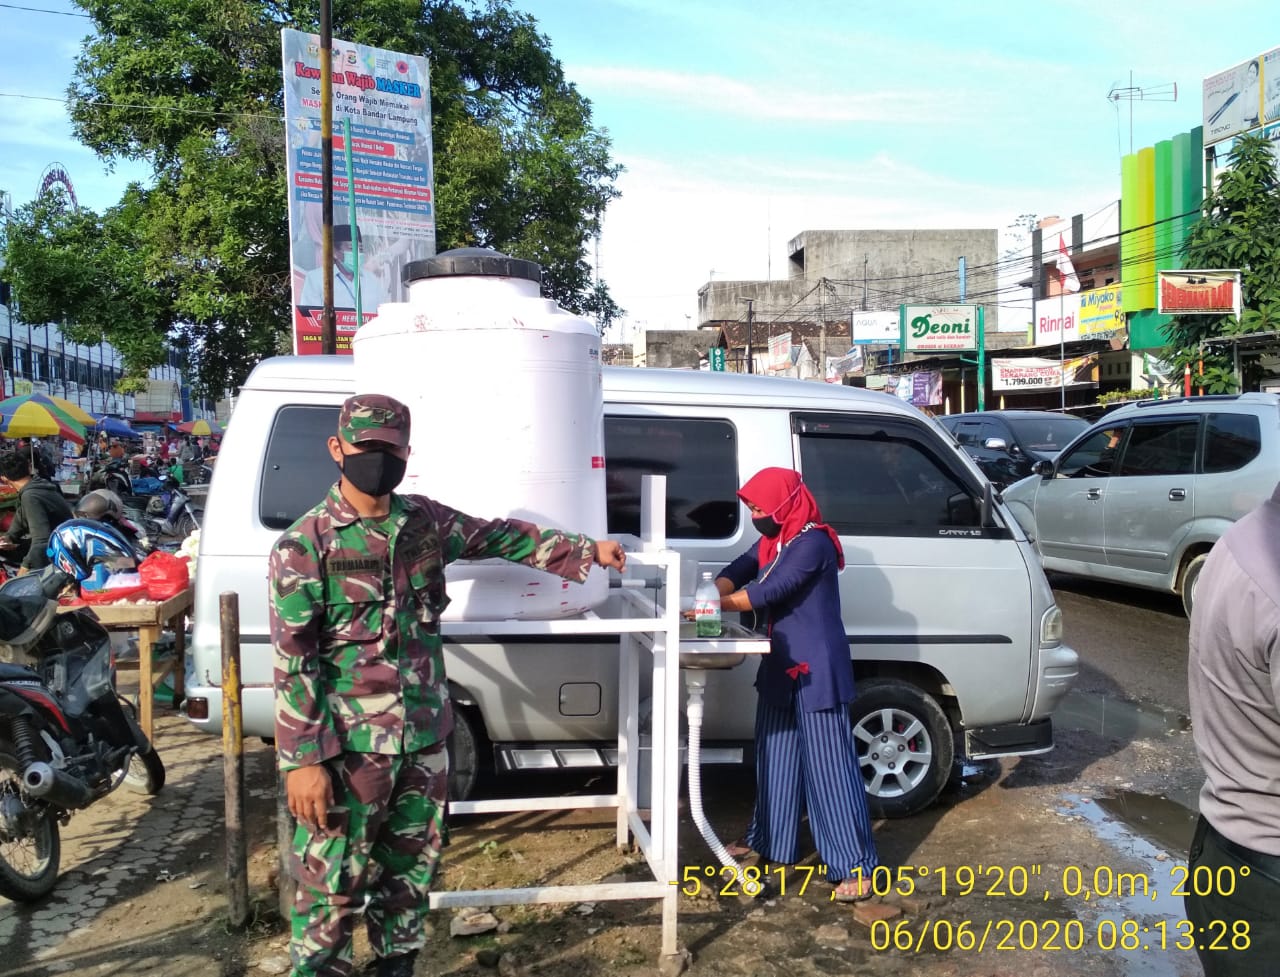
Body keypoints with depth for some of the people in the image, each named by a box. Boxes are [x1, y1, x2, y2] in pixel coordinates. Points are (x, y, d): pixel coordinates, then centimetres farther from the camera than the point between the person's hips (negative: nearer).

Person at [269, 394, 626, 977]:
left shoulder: (426, 521, 5)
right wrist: (303, 759, -16)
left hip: (424, 737, 5)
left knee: (412, 870, 17)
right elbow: (292, 663, -12)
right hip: (348, 746, -5)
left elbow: (501, 536, 20)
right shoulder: (304, 546, -10)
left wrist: (586, 550, 20)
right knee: (334, 882, 2)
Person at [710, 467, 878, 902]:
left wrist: (715, 605, -20)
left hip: (816, 669, -9)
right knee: (775, 756, 18)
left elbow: (768, 592, -25)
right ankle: (767, 838, 34)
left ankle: (856, 866, 4)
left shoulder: (812, 543, -19)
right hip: (781, 664, 9)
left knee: (828, 764, -4)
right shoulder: (771, 541, 10)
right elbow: (736, 572, 3)